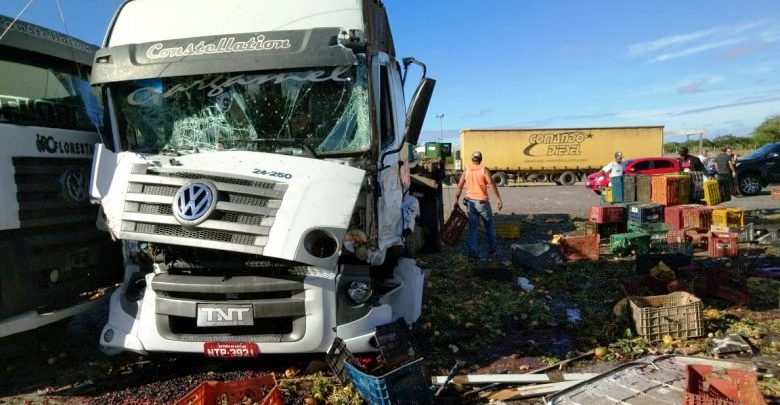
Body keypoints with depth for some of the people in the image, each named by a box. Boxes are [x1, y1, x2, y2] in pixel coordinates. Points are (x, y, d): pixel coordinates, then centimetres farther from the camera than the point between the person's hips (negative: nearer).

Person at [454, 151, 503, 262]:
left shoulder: (466, 171, 7)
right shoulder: (484, 170, -3)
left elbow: (459, 187, 5)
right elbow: (492, 184, -14)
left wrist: (456, 201, 11)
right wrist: (498, 199, -16)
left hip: (470, 202, 3)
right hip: (482, 202, -3)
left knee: (472, 228, 6)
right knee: (490, 226, 15)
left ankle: (472, 254, -1)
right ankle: (493, 250, 23)